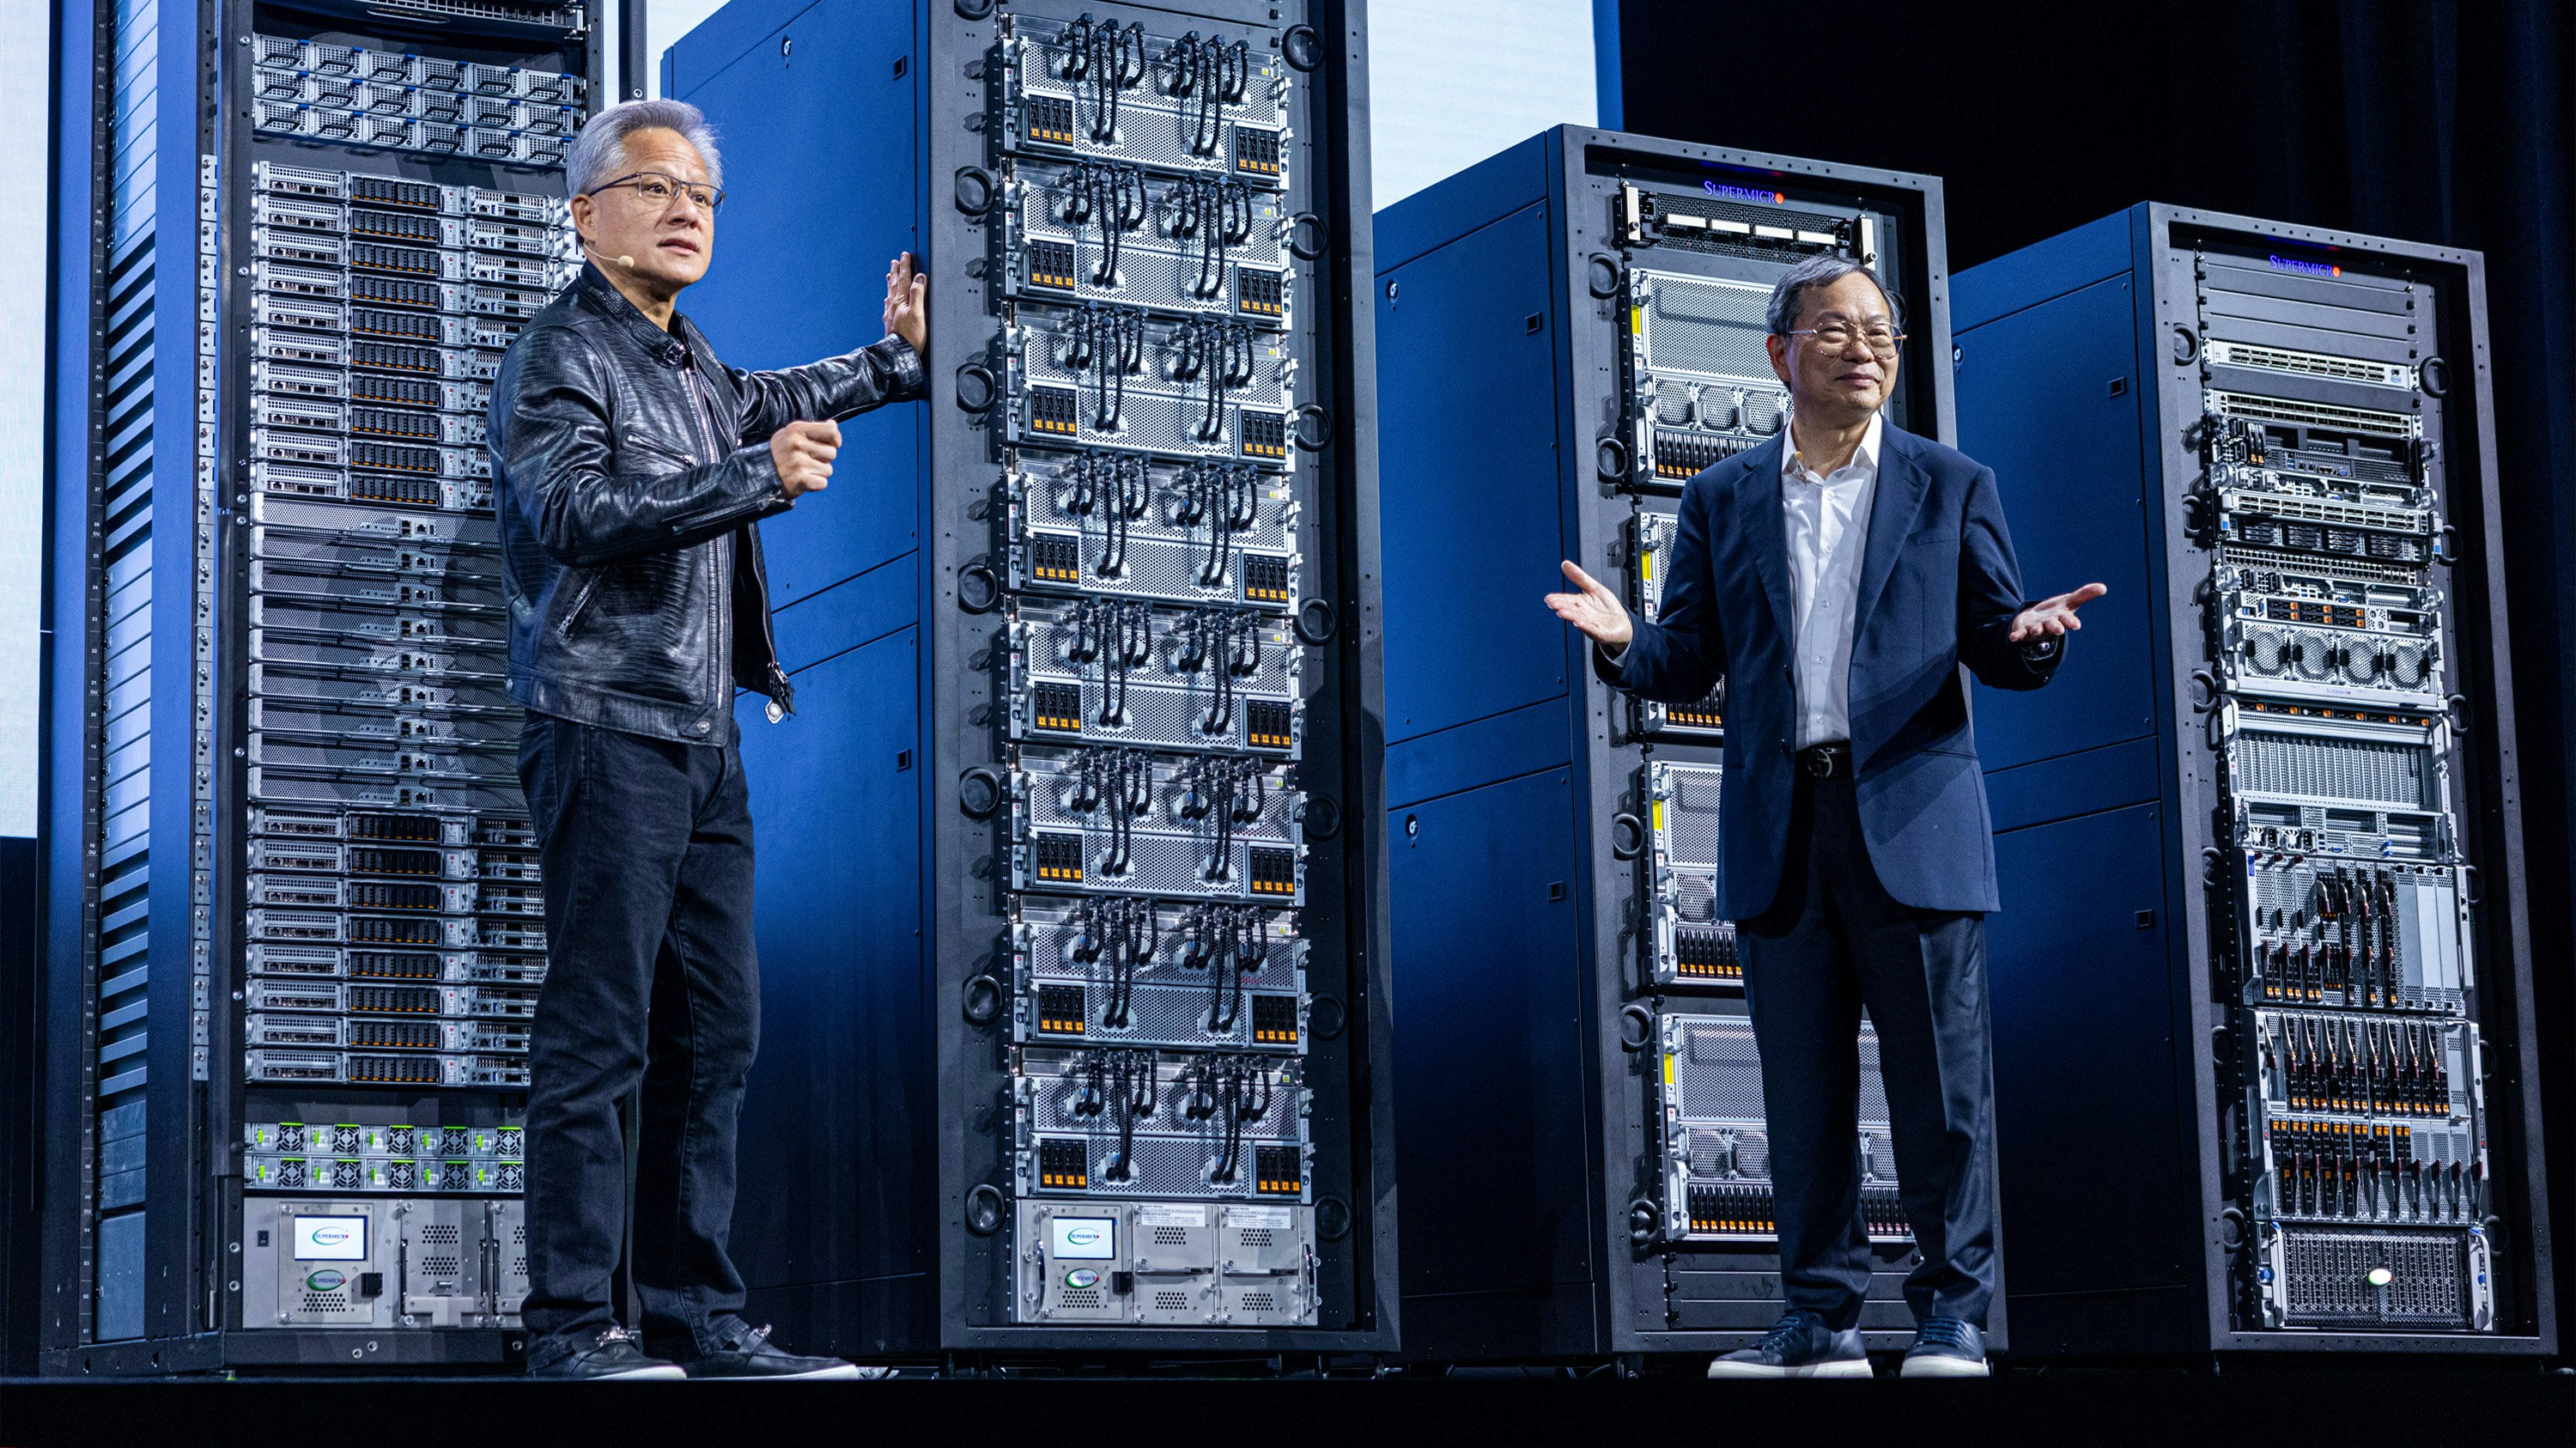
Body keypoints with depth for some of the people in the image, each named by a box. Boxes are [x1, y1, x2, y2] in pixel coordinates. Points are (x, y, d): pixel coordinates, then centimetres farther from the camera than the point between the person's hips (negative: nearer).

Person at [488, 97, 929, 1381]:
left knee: (715, 1034, 7)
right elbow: (576, 511, -22)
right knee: (597, 1036, -10)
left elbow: (756, 406, 42)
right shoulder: (558, 357, -6)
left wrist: (897, 359, 48)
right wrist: (758, 479, -27)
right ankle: (570, 1327, -8)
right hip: (604, 732, -9)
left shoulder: (685, 362, 19)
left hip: (703, 743, 9)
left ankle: (699, 1318, 11)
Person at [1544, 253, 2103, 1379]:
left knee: (1939, 1082, -2)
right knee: (1802, 1087, 4)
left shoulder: (1951, 486, 10)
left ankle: (1953, 1312, 7)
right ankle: (1820, 1317, 11)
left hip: (1912, 821, -2)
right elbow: (1689, 664, 11)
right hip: (1779, 835, 2)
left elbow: (1994, 650, 9)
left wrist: (2030, 637, -14)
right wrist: (1623, 643, -10)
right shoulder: (1723, 500, 13)